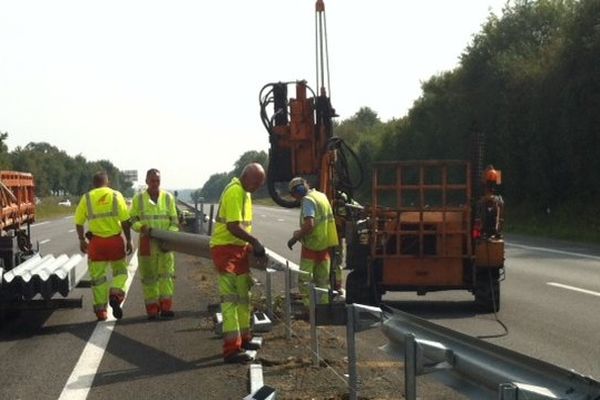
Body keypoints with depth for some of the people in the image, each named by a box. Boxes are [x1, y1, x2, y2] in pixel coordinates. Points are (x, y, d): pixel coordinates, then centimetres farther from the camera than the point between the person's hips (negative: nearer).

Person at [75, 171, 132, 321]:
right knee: (120, 271, 16)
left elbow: (79, 222, 6)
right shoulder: (116, 196, 0)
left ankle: (101, 310, 9)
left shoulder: (86, 198, 4)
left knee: (97, 276, 9)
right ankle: (116, 294, -11)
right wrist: (129, 240, 2)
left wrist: (82, 240, 19)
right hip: (115, 240, -1)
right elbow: (125, 221, -5)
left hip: (96, 241, 1)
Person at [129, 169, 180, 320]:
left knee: (167, 273, -6)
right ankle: (152, 308, 5)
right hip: (147, 242, -1)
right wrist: (142, 228, -16)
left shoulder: (168, 198, 7)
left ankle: (166, 307, -6)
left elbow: (174, 220, 7)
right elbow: (132, 219, 4)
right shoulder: (138, 199, 4)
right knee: (148, 276, 1)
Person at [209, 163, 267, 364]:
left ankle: (243, 338, 32)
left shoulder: (244, 192, 14)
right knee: (230, 298, -14)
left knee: (243, 296, 19)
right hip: (226, 249, -11)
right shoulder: (234, 192, -18)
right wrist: (254, 241, -21)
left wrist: (251, 244, 14)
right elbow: (233, 226, -25)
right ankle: (232, 348, -17)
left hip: (239, 248, 11)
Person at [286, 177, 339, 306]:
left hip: (312, 245, -8)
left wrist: (295, 238, -16)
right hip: (325, 245, 8)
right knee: (323, 280, 13)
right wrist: (301, 232, 23)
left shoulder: (308, 200, -15)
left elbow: (309, 224, -26)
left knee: (305, 280, -2)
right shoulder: (322, 196, 12)